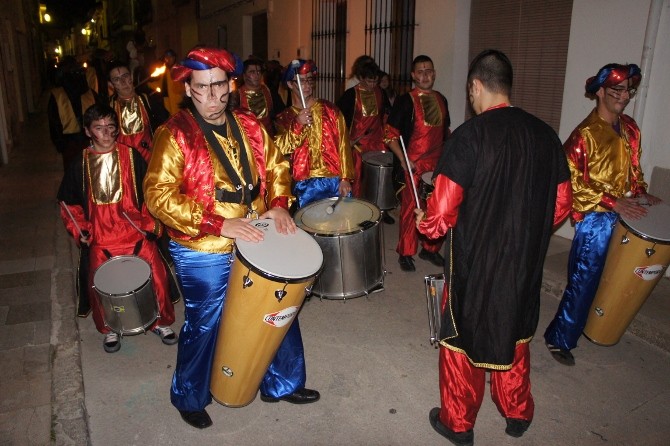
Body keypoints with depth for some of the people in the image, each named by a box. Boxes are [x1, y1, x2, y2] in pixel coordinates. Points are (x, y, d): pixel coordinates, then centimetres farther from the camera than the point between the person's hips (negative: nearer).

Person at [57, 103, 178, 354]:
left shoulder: (132, 157, 0)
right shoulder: (80, 164, 5)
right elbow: (68, 202, 14)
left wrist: (151, 223, -6)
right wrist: (79, 231, 3)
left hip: (137, 232, -1)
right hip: (100, 238, 1)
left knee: (157, 276, -9)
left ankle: (161, 321, 16)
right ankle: (109, 329, 25)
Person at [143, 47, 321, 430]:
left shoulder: (250, 126, 3)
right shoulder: (175, 135, -13)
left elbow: (276, 167, 15)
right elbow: (160, 195, -19)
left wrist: (279, 204, -5)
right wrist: (219, 224, -27)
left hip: (256, 243, 5)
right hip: (204, 253, -5)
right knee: (204, 327, 12)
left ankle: (282, 384, 41)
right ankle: (189, 399, 40)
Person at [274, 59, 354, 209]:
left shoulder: (330, 109, 7)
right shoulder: (284, 118, 8)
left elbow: (343, 145, 2)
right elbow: (279, 150, -7)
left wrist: (345, 178, -6)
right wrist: (297, 124, -20)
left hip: (336, 180, 1)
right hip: (305, 185, 0)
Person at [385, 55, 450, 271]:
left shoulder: (441, 100, 12)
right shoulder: (406, 101, -5)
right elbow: (390, 134, -8)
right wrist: (402, 159, -17)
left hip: (438, 164, 5)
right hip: (413, 165, -5)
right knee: (411, 208, 0)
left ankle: (430, 248, 27)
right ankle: (405, 253, 14)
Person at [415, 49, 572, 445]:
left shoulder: (469, 135, -18)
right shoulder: (545, 134, -1)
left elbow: (443, 211, -20)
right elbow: (561, 205, 5)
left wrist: (425, 223, 1)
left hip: (476, 262, -5)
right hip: (527, 261, 5)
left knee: (464, 338, 14)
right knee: (515, 333, 25)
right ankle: (518, 414, 43)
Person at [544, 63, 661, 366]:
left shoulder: (629, 128, 9)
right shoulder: (586, 134, -14)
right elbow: (572, 184, -16)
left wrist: (641, 195, 3)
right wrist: (613, 202, -21)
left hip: (625, 216, 7)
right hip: (595, 219, -7)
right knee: (584, 282, 0)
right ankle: (559, 339, 15)